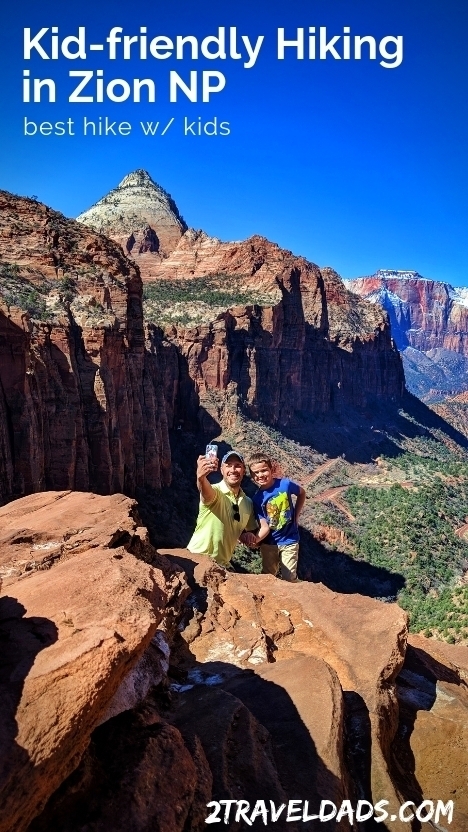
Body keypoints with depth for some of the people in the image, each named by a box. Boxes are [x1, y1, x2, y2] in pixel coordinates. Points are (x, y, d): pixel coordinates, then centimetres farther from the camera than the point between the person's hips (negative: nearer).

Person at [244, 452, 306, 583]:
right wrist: (255, 539, -37)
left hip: (289, 541, -1)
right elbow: (265, 527, -17)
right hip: (269, 543, 1)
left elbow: (302, 493, 6)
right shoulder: (257, 499, -14)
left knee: (290, 579, 6)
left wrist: (296, 515, 0)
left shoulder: (285, 484, -16)